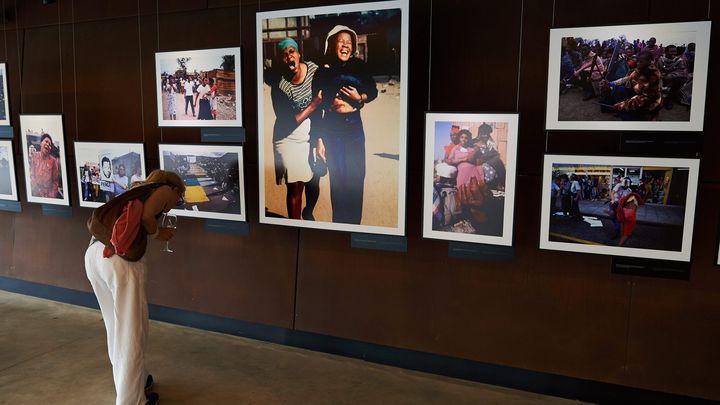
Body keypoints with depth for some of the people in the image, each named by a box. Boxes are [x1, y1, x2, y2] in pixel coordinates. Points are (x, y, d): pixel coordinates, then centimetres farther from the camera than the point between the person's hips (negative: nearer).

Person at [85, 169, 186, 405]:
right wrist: (157, 233, 10)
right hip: (120, 258, -8)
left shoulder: (139, 190, 30)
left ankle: (131, 379, 39)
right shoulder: (166, 190, 10)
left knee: (116, 326, 22)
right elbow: (146, 215, -9)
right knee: (131, 332, 4)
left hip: (94, 253, 8)